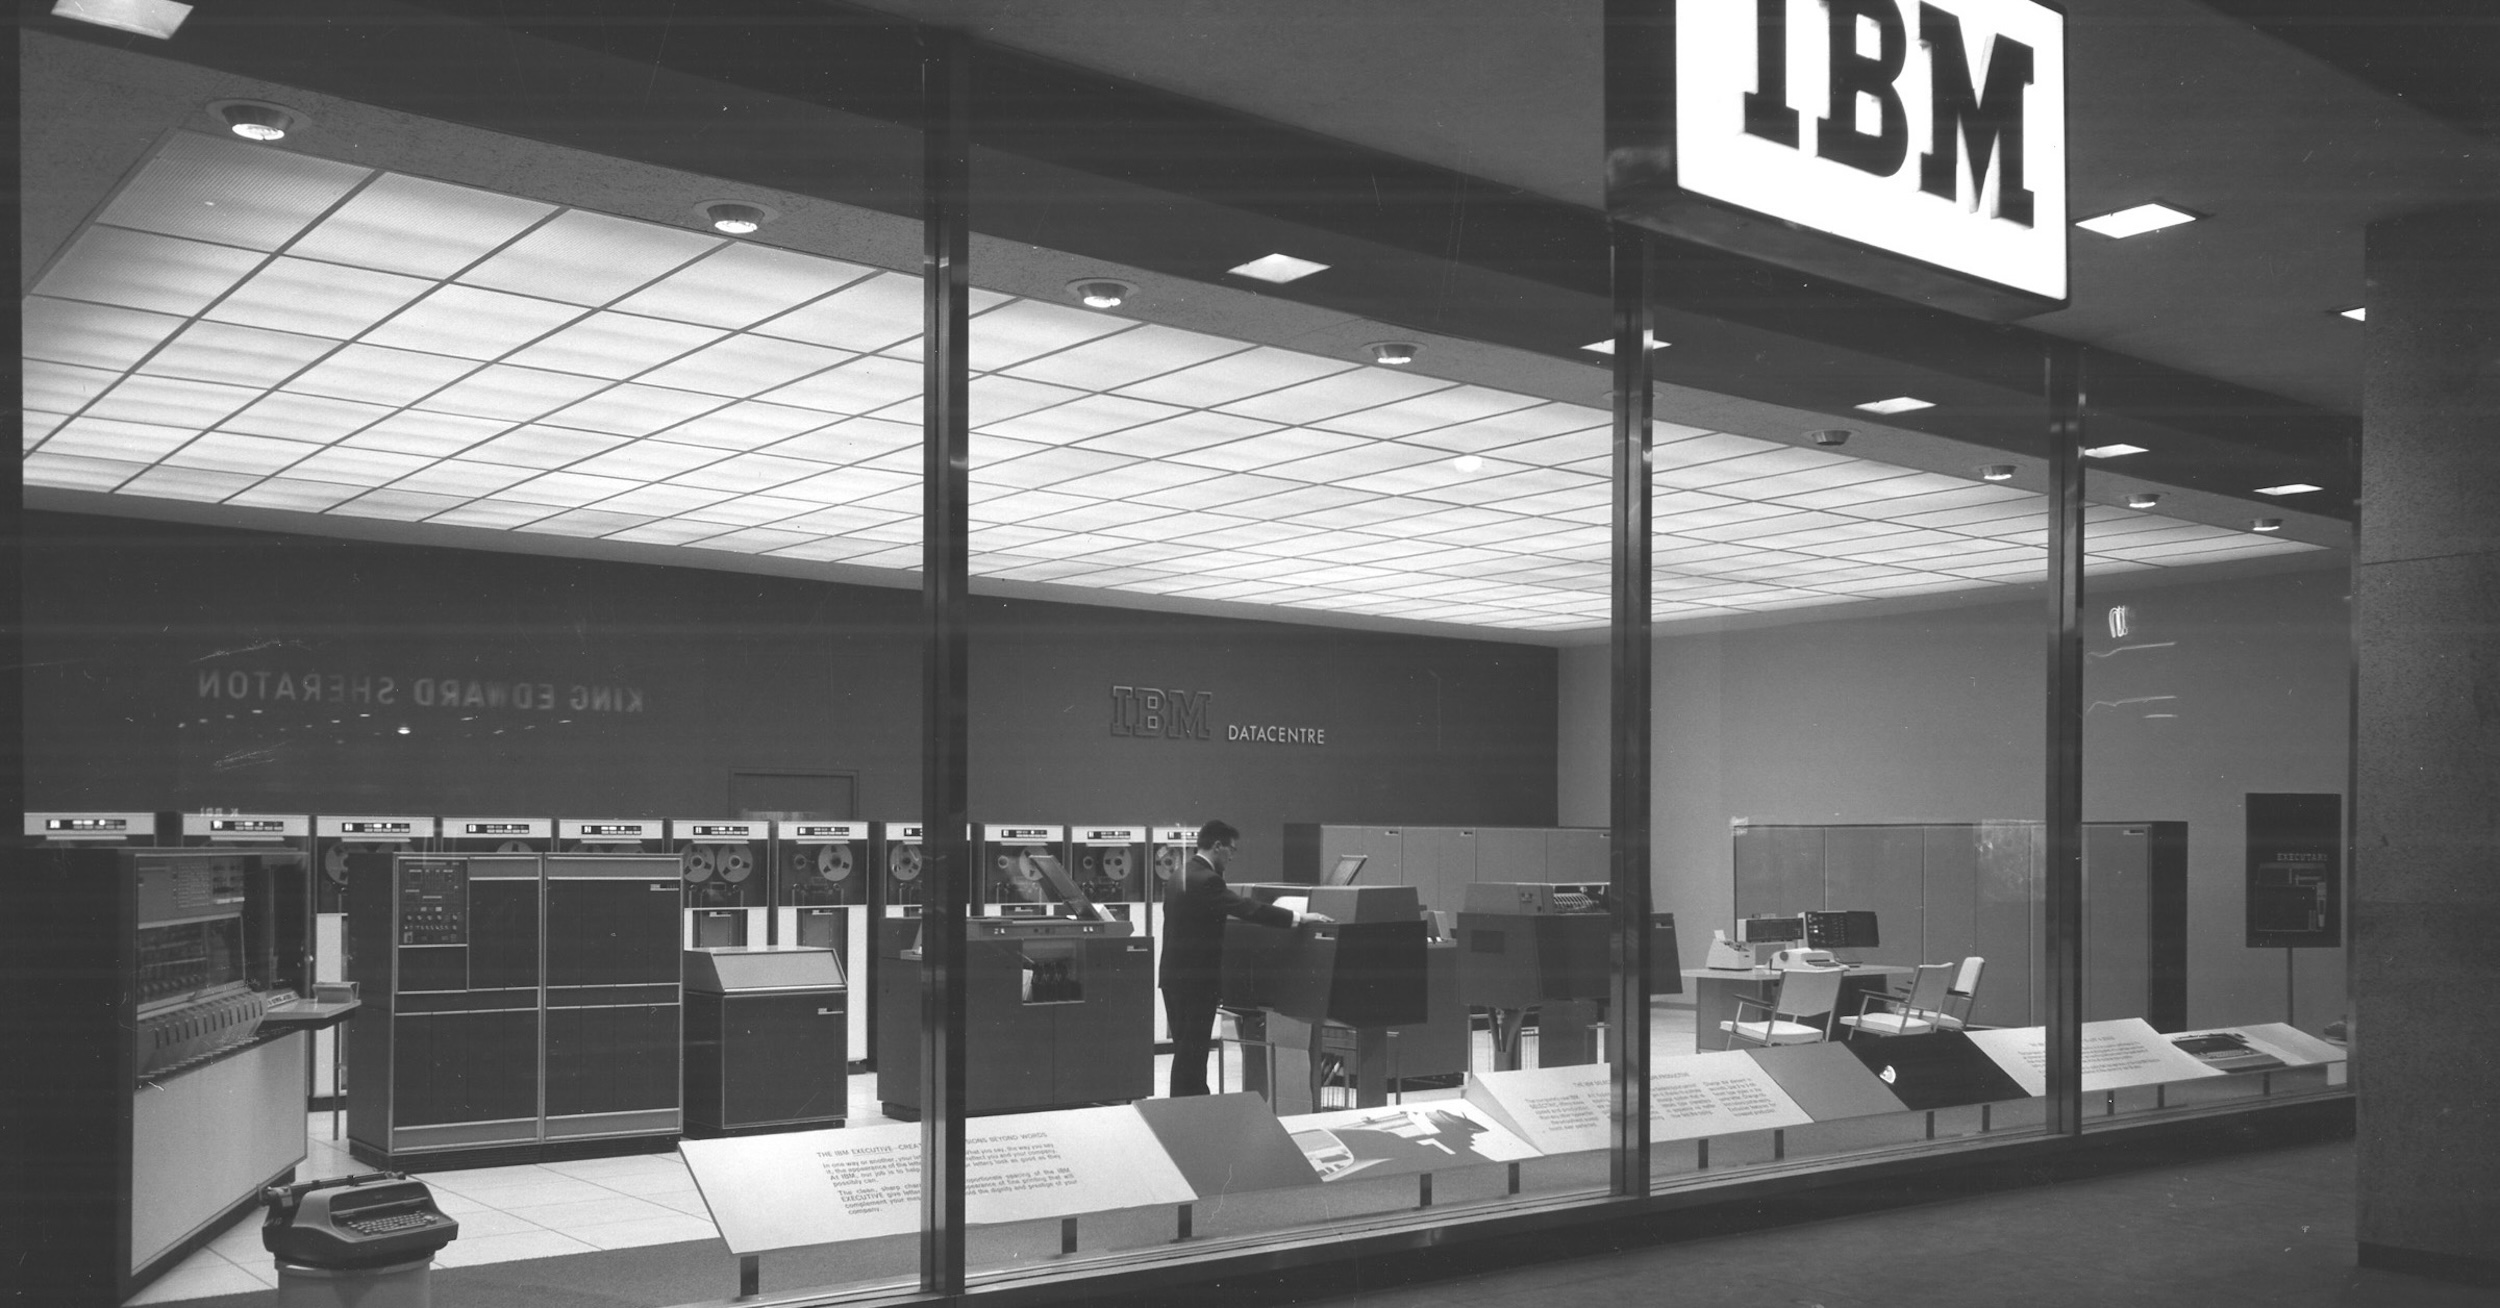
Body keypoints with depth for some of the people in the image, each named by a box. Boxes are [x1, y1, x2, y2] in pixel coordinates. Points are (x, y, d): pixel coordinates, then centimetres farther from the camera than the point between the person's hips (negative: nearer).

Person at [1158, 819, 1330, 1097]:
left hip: (1175, 975, 10)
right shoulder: (1206, 880, -18)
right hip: (1196, 979, -10)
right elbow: (1247, 908, -23)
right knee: (1192, 1052, -4)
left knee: (1186, 1051, 15)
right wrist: (1300, 918, -20)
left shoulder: (1178, 876, 11)